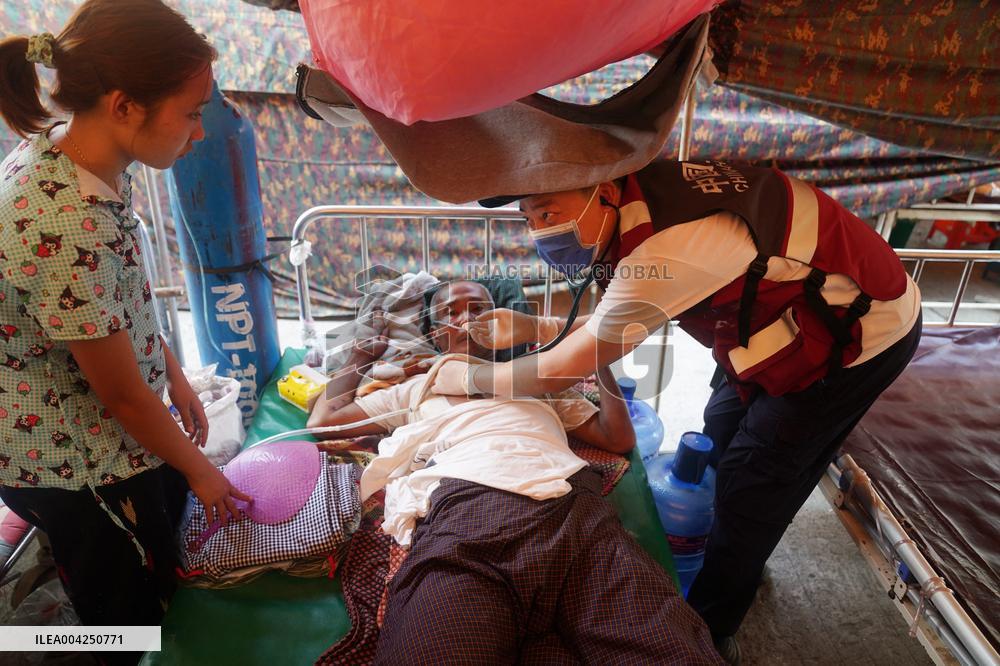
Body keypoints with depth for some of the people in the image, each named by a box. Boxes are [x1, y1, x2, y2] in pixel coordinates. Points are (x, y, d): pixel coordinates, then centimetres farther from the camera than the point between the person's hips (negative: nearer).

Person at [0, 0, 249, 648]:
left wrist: (176, 375, 9)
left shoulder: (63, 146, -8)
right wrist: (199, 469, -8)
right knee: (133, 611, 18)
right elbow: (122, 394, -23)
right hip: (74, 464, -7)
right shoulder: (68, 229, -35)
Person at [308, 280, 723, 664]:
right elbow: (323, 421, 31)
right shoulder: (420, 388, 35)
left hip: (576, 508, 2)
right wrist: (361, 358, 43)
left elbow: (619, 440, 31)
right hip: (466, 509, 0)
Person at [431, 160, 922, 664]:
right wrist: (533, 328, -3)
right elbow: (617, 319, 4)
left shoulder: (661, 252, -36)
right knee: (723, 429, 17)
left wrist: (465, 377, -11)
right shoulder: (644, 196, -8)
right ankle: (743, 559, 42)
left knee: (751, 482, -2)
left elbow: (558, 372, -26)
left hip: (862, 333, -8)